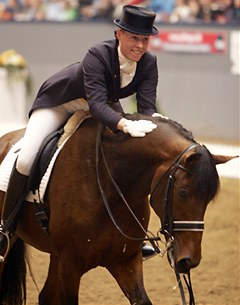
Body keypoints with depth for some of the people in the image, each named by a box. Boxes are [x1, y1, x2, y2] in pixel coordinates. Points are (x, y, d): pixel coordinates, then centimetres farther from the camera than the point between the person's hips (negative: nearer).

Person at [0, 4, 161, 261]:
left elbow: (147, 105, -26)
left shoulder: (148, 63, -21)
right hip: (59, 103, -5)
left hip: (104, 107, 6)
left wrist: (153, 121, -50)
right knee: (26, 160, -20)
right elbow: (97, 104, -46)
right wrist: (126, 125, -63)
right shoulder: (98, 55, -37)